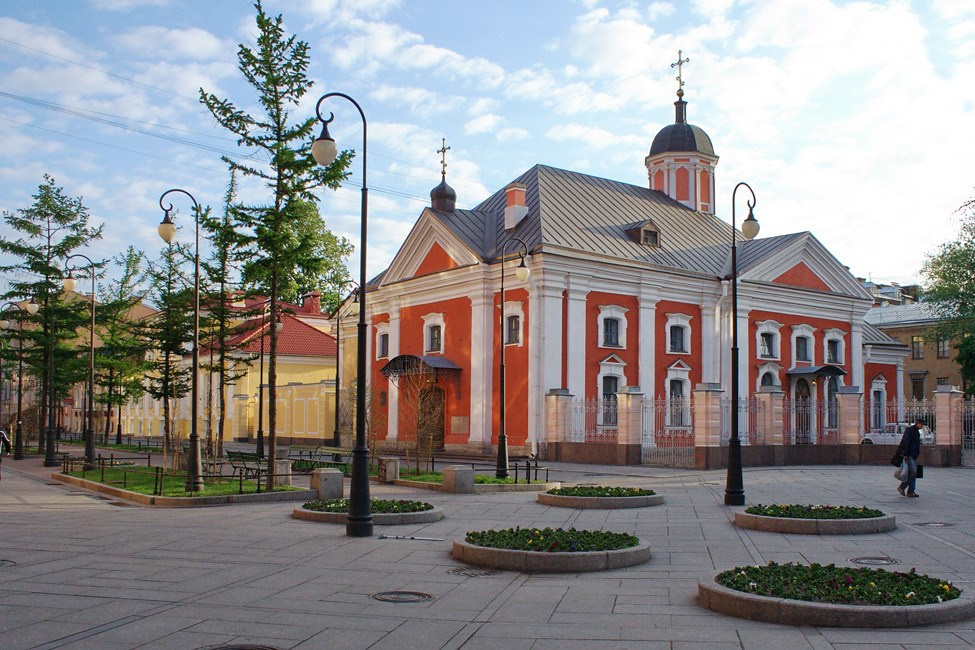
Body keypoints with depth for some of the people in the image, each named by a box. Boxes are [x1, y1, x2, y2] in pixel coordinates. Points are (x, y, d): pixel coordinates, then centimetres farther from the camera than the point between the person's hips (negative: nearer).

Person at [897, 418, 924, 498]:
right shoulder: (909, 430, -10)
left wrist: (917, 454, 20)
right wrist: (905, 454, -22)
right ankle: (901, 487, -5)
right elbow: (906, 442, -17)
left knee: (914, 473, 5)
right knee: (912, 471, -16)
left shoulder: (917, 432, 19)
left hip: (914, 456, 9)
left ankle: (910, 492, 5)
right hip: (909, 455, -9)